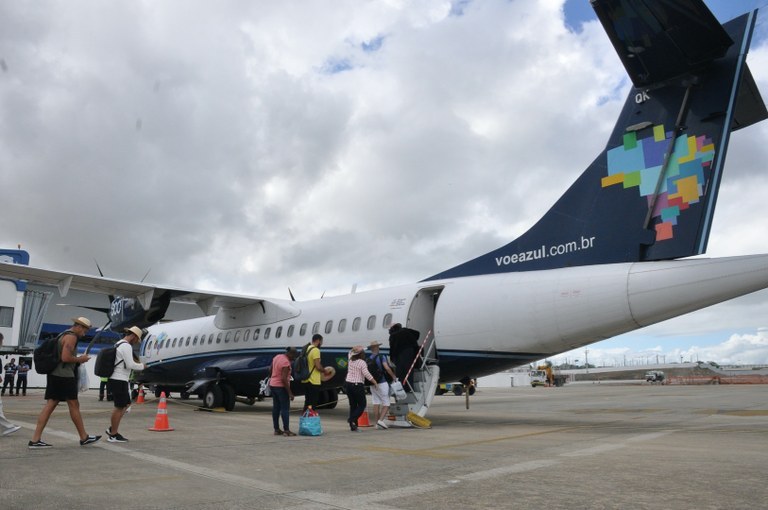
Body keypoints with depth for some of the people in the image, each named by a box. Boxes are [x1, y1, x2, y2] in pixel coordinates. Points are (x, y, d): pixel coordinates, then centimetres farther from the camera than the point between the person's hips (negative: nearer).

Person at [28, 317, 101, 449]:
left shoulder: (63, 335, 20)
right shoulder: (71, 337, -13)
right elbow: (65, 358, -23)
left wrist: (77, 360, 15)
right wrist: (79, 359, -7)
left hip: (55, 374, 10)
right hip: (64, 376, -9)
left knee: (50, 405, 5)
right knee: (74, 405, -1)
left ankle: (35, 440, 0)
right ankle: (84, 438, 7)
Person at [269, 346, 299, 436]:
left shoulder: (277, 357, 6)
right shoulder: (286, 363, -22)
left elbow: (270, 370, 17)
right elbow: (284, 379, -26)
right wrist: (290, 392, -22)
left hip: (273, 385, 9)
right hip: (281, 387, -9)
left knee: (276, 408, 11)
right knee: (285, 408, -4)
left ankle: (276, 430, 16)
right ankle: (286, 430, -3)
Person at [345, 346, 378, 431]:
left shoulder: (350, 360, 7)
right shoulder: (362, 362, -12)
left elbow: (350, 353, 30)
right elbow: (366, 374, -19)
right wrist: (375, 382, -13)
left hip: (348, 384, 7)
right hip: (358, 386, -7)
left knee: (352, 405, 12)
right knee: (362, 405, 4)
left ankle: (353, 425, 10)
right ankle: (352, 419, -14)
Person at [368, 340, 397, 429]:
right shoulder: (381, 357, -9)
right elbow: (387, 368, -20)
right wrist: (393, 377, -7)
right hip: (382, 383, -5)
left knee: (376, 403, 10)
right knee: (386, 403, 2)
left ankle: (377, 423, 12)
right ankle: (381, 420, -13)